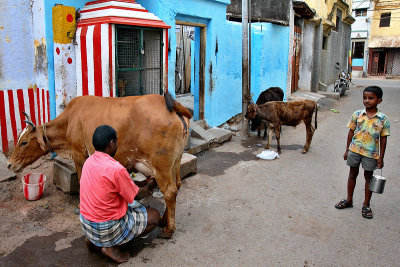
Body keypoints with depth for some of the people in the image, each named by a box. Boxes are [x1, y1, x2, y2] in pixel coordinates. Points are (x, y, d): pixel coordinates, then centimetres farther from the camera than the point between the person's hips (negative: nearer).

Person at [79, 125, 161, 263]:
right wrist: (149, 186, 12)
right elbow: (137, 195, -10)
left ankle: (93, 240, 17)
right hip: (106, 229, -8)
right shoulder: (116, 169, -25)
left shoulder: (89, 161, 0)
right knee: (155, 216, 5)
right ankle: (111, 247, 1)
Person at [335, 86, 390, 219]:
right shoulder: (357, 115, -3)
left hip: (371, 153, -1)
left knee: (368, 177, 10)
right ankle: (349, 200, 30)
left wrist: (381, 157, -3)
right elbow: (351, 132, 4)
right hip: (355, 150, 2)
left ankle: (366, 205, 24)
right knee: (353, 174, 14)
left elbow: (383, 139, -2)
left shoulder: (383, 119, -7)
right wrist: (347, 150, 5)